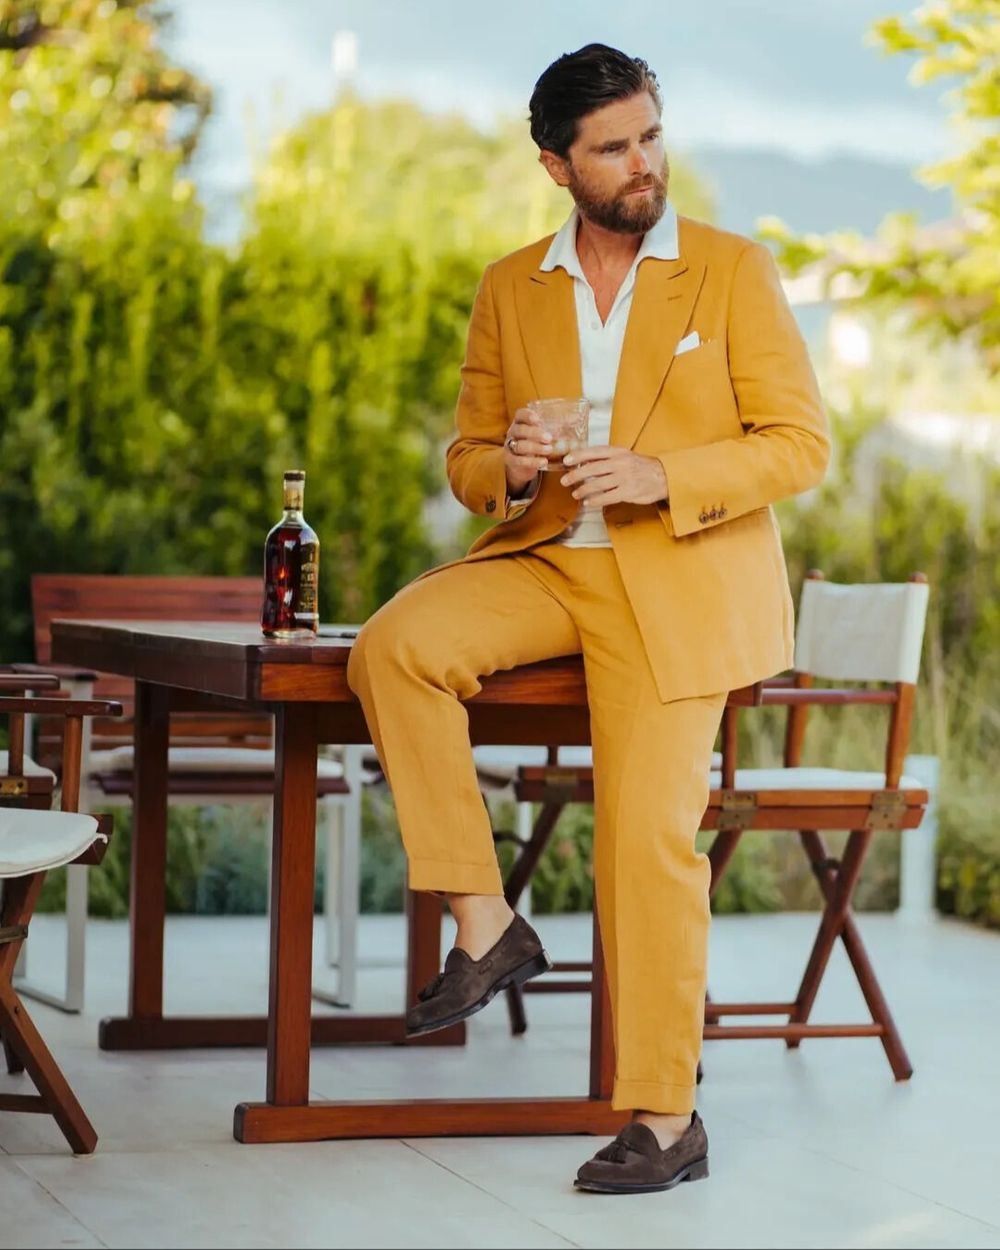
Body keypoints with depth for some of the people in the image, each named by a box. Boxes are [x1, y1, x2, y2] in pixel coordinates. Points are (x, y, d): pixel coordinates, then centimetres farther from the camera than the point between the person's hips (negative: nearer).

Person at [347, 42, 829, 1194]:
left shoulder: (735, 272, -1)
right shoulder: (507, 291, 10)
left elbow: (801, 444, -5)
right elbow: (466, 462, 14)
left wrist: (661, 476, -20)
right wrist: (508, 468, -11)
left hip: (682, 582, -4)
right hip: (543, 561, 4)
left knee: (649, 839, -11)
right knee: (395, 647, -23)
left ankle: (666, 1120, -1)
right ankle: (485, 925, -14)